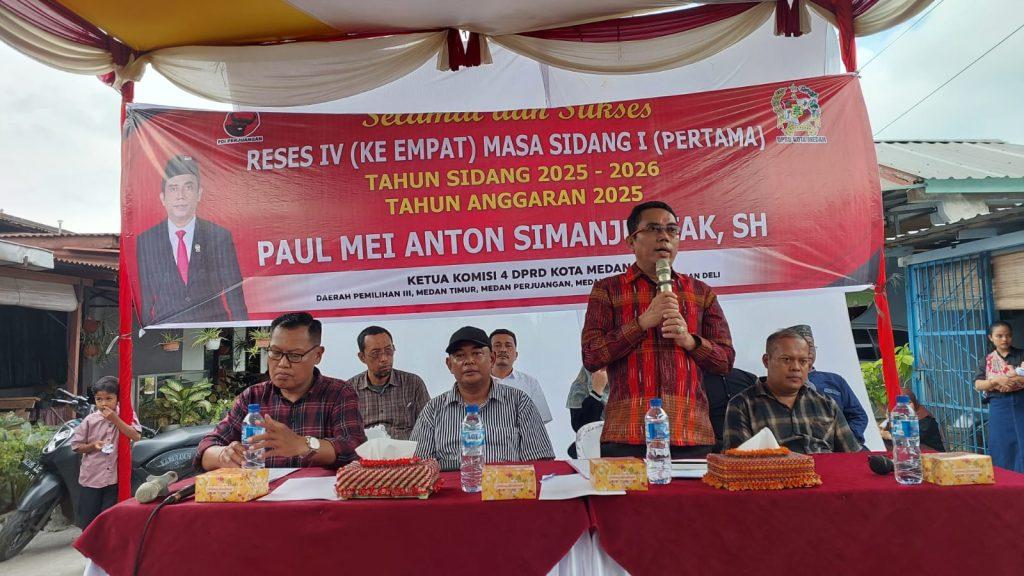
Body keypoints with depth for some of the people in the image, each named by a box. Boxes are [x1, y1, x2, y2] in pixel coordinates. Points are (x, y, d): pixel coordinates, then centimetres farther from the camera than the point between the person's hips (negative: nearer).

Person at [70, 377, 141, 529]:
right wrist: (93, 446, -15)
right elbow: (76, 446, 5)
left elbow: (136, 436, -16)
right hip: (92, 478, 1)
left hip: (116, 478, -1)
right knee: (88, 522, 12)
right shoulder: (90, 420, -1)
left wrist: (115, 419, -19)